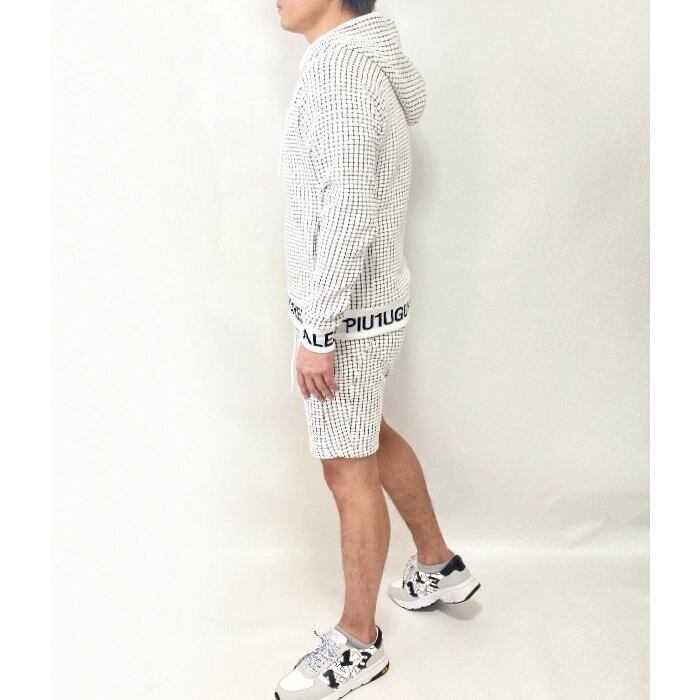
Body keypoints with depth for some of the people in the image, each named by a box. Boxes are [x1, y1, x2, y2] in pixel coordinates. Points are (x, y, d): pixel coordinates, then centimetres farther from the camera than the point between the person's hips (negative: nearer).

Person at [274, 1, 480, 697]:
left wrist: (316, 332, -22)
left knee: (349, 471, 2)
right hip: (372, 302, 10)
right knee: (373, 437, 24)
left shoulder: (340, 70, -21)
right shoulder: (367, 60, 10)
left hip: (347, 316, -10)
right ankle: (439, 567, 42)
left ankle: (358, 642, 20)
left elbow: (350, 214, -26)